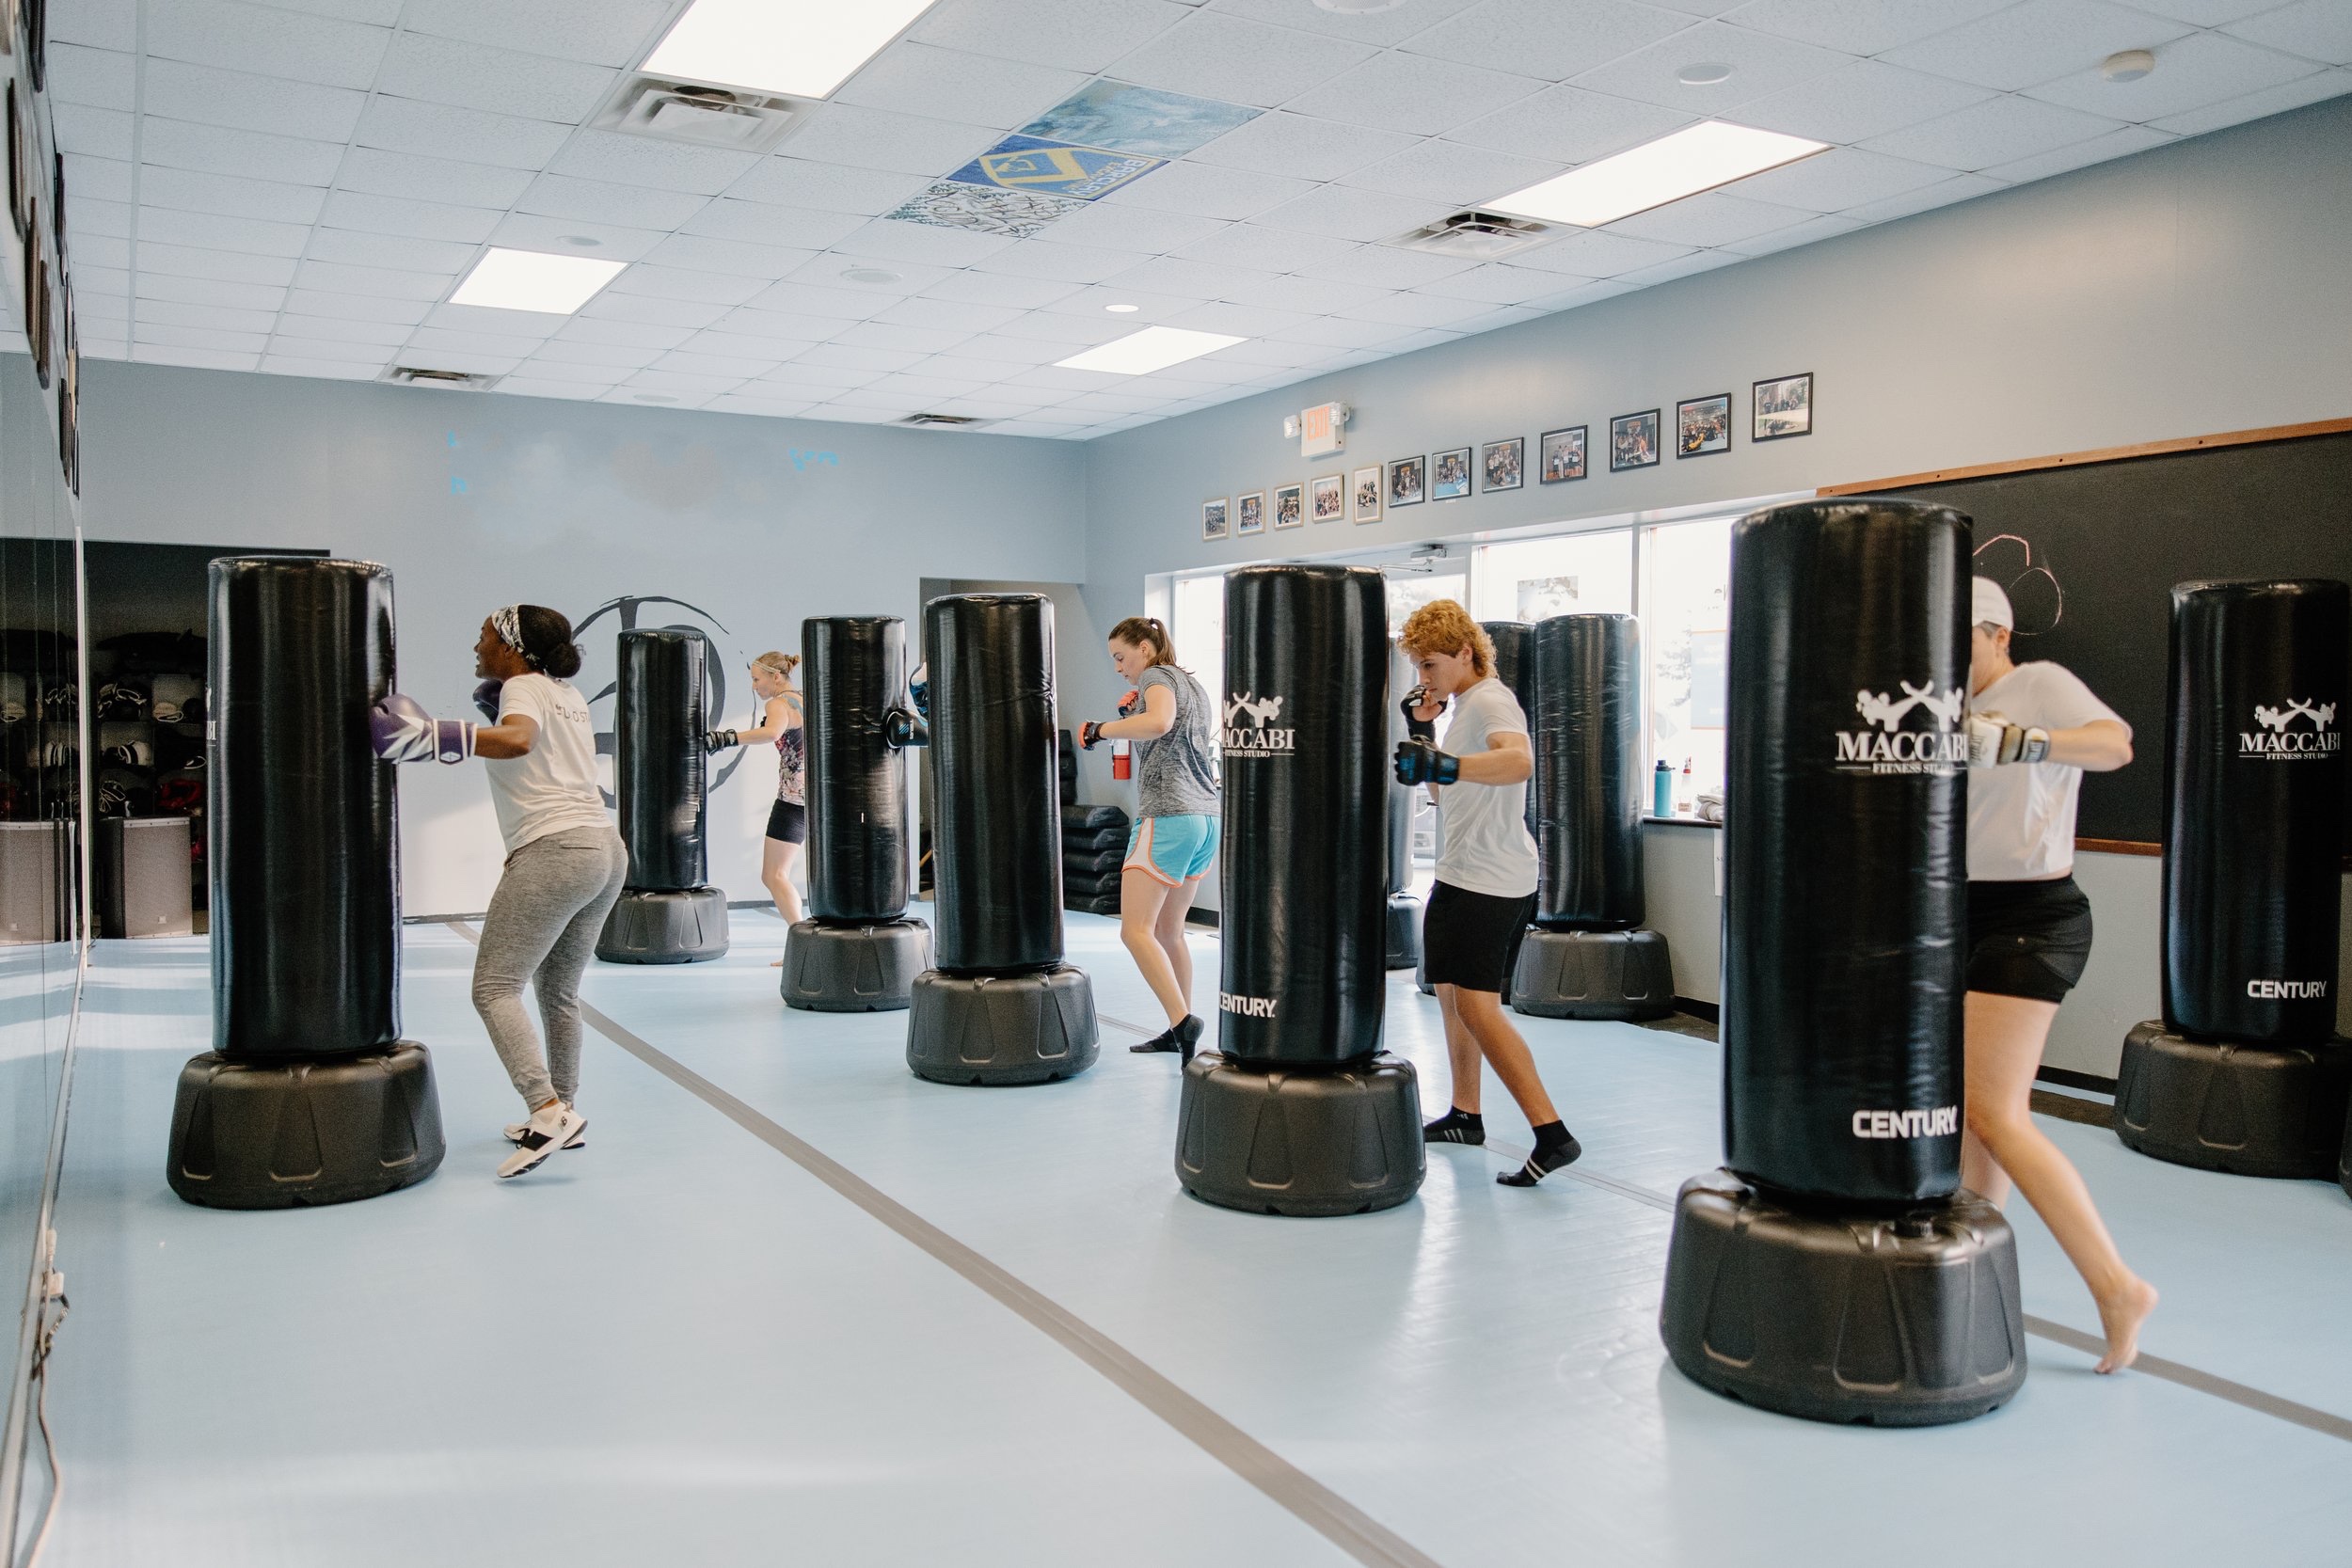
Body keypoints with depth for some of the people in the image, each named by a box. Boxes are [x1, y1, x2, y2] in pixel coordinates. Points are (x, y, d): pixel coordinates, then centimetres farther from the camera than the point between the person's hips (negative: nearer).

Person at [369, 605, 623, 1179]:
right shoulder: (568, 694, 20)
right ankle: (563, 1117, 24)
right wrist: (495, 706, 20)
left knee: (494, 988, -7)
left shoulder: (523, 686, -4)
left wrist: (429, 736, -34)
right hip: (606, 848, 9)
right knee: (558, 991, 18)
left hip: (553, 850, -9)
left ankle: (549, 1112, -17)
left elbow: (517, 740, -26)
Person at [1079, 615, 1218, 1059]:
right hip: (1206, 818, 10)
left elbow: (1159, 723, -26)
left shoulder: (1158, 677, -4)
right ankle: (1179, 1034, 17)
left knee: (1135, 930, -13)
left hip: (1167, 816, -10)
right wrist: (1130, 718, 15)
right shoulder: (1192, 685, 24)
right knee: (1168, 931, 14)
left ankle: (1182, 1021, -24)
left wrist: (1100, 729, -19)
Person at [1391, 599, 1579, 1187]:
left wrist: (1441, 764, -48)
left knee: (1476, 1005, -15)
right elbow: (1444, 795, 20)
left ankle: (1551, 1134, -16)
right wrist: (1422, 734, 8)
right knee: (1451, 989, 20)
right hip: (1465, 874, 11)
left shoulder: (1490, 700, -14)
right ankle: (1465, 1115, 32)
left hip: (1490, 880, -11)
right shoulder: (1465, 705, 17)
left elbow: (1519, 762, -37)